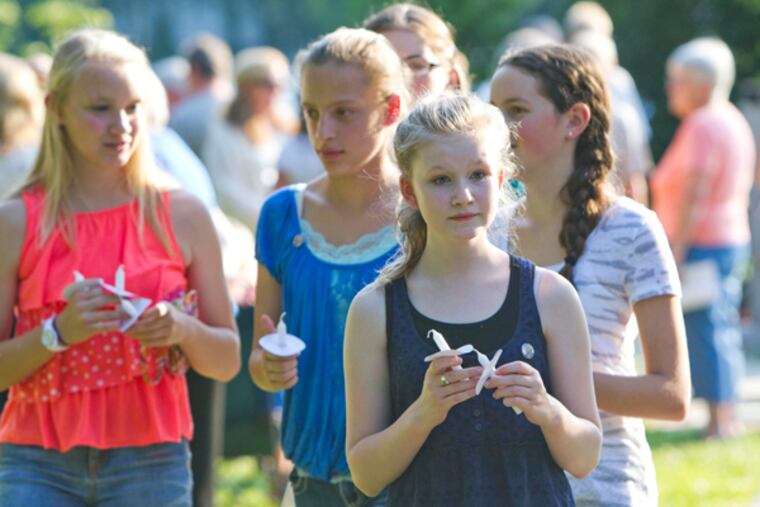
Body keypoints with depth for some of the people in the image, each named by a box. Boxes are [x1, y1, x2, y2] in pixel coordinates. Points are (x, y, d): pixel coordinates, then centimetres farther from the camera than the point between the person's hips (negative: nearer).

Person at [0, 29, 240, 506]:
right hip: (39, 464, -1)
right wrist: (59, 332, -15)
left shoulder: (183, 217, 5)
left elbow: (227, 360, 9)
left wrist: (182, 330, -11)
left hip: (151, 465, 1)